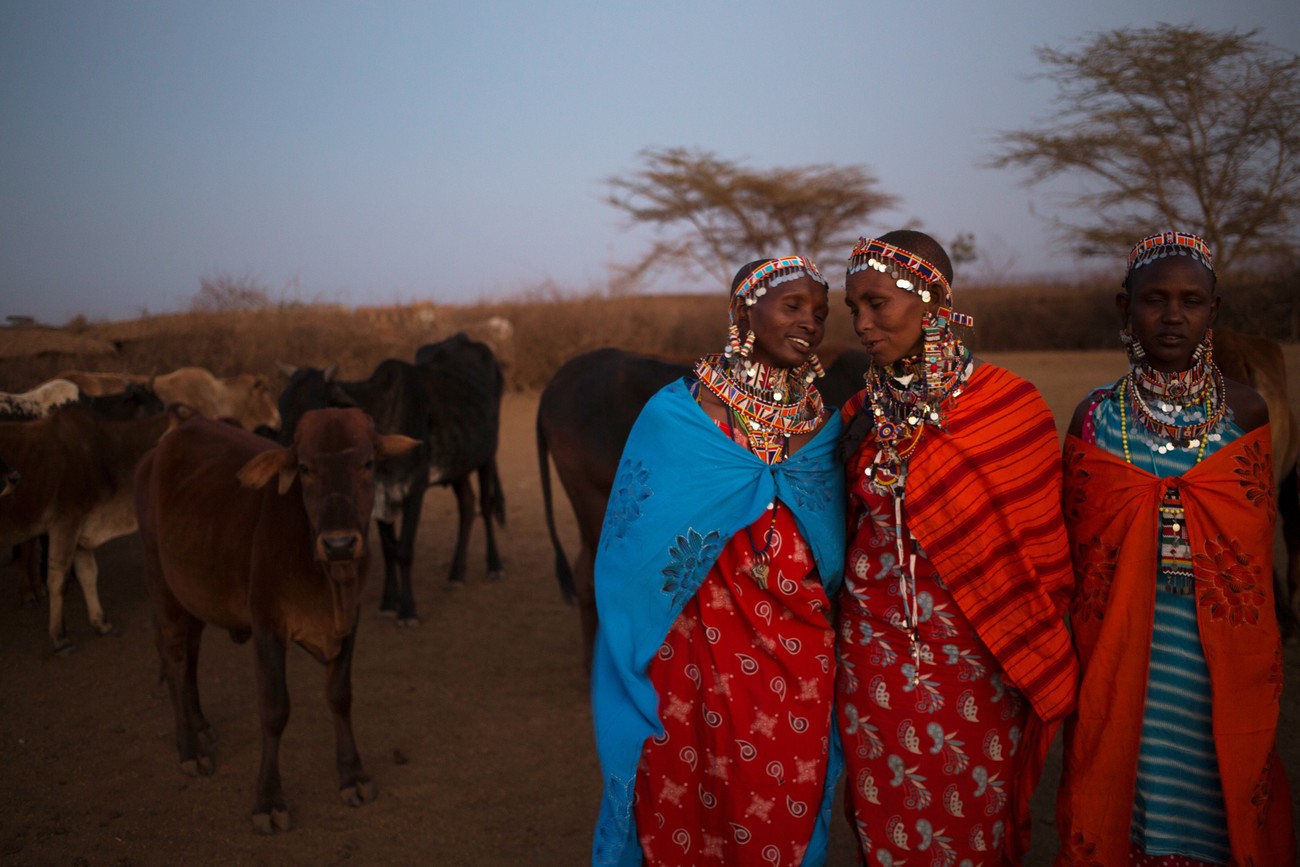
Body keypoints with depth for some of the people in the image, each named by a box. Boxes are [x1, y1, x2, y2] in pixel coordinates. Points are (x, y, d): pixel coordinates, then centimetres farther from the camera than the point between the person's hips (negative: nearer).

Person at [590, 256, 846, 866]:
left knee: (787, 814, 11)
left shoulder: (824, 421, 4)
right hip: (695, 650, -3)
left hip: (799, 656, 3)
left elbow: (834, 550, 12)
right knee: (685, 811, 7)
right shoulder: (677, 412, -6)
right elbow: (631, 543, -3)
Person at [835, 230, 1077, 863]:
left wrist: (1032, 662, -1)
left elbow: (1042, 544, -3)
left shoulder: (1008, 406, -9)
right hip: (876, 662, 3)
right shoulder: (864, 413, 3)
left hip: (978, 668, -3)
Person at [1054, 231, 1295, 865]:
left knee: (1216, 807, 10)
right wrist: (1069, 668, 5)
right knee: (1119, 806, 8)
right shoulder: (1096, 417, -2)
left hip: (1220, 663, 0)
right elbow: (1076, 552, 3)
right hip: (1119, 661, 0)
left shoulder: (1245, 412, 0)